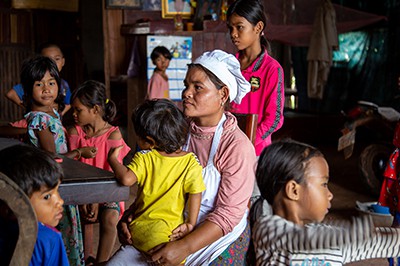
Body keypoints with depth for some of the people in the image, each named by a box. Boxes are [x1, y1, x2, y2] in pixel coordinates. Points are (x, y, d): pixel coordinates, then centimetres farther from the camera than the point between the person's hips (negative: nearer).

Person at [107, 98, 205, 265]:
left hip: (138, 229, 1)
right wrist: (190, 224, 2)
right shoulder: (191, 162, -5)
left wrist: (112, 159, -3)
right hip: (169, 231, -1)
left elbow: (126, 179, -19)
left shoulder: (143, 158, -7)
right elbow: (195, 195, -7)